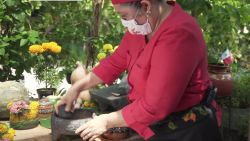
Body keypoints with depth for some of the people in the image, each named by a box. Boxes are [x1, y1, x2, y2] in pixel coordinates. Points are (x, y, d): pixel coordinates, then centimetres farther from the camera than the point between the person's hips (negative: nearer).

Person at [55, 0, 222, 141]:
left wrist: (107, 121, -17)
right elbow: (117, 61, 10)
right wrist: (77, 87, 4)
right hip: (162, 126, 8)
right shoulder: (142, 23, -3)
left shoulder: (177, 36, -31)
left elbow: (154, 106, -29)